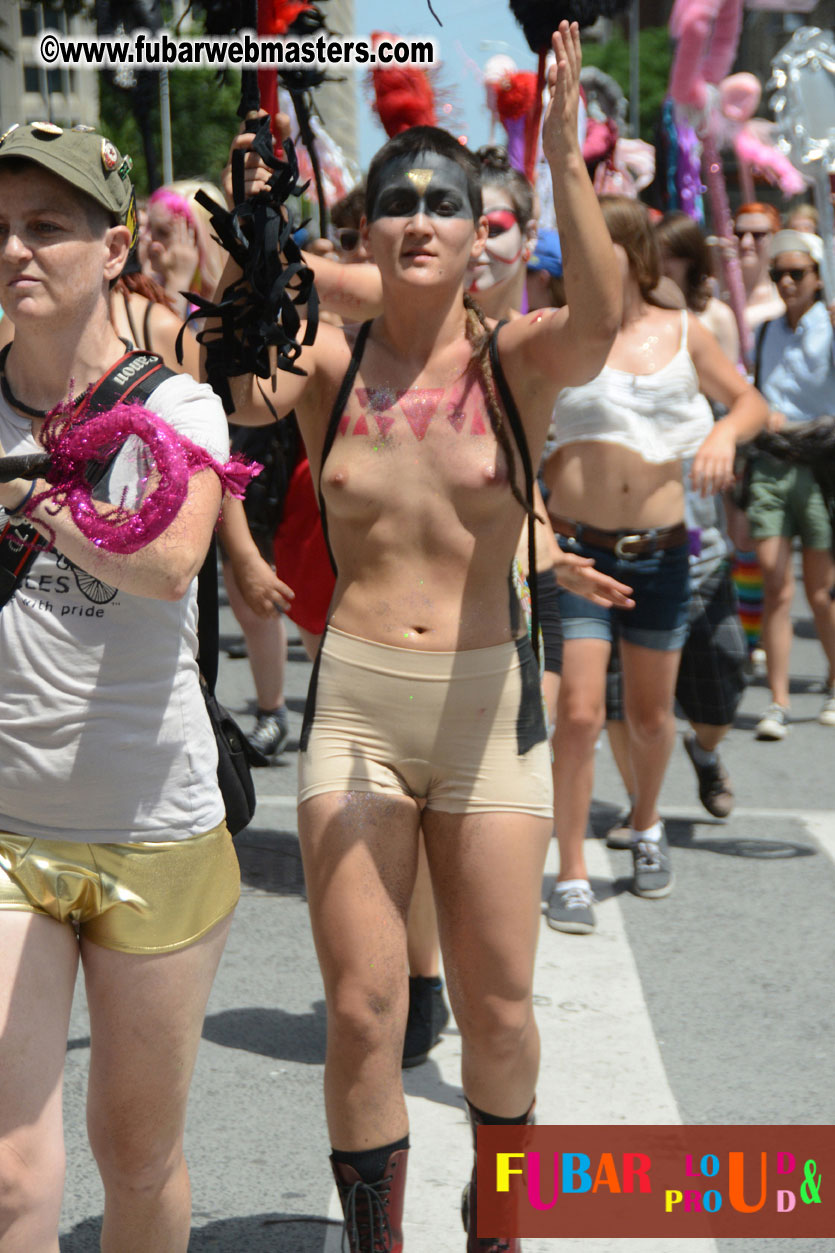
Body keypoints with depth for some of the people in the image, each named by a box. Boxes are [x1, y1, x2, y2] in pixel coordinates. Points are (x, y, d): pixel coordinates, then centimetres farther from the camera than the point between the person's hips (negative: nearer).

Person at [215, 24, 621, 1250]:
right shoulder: (330, 359, 2)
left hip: (489, 699, 0)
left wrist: (564, 156, -35)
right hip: (354, 700, 0)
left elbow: (599, 321, -24)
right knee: (362, 1012, 1)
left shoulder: (517, 358, -2)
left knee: (497, 1005, 10)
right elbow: (229, 393, -17)